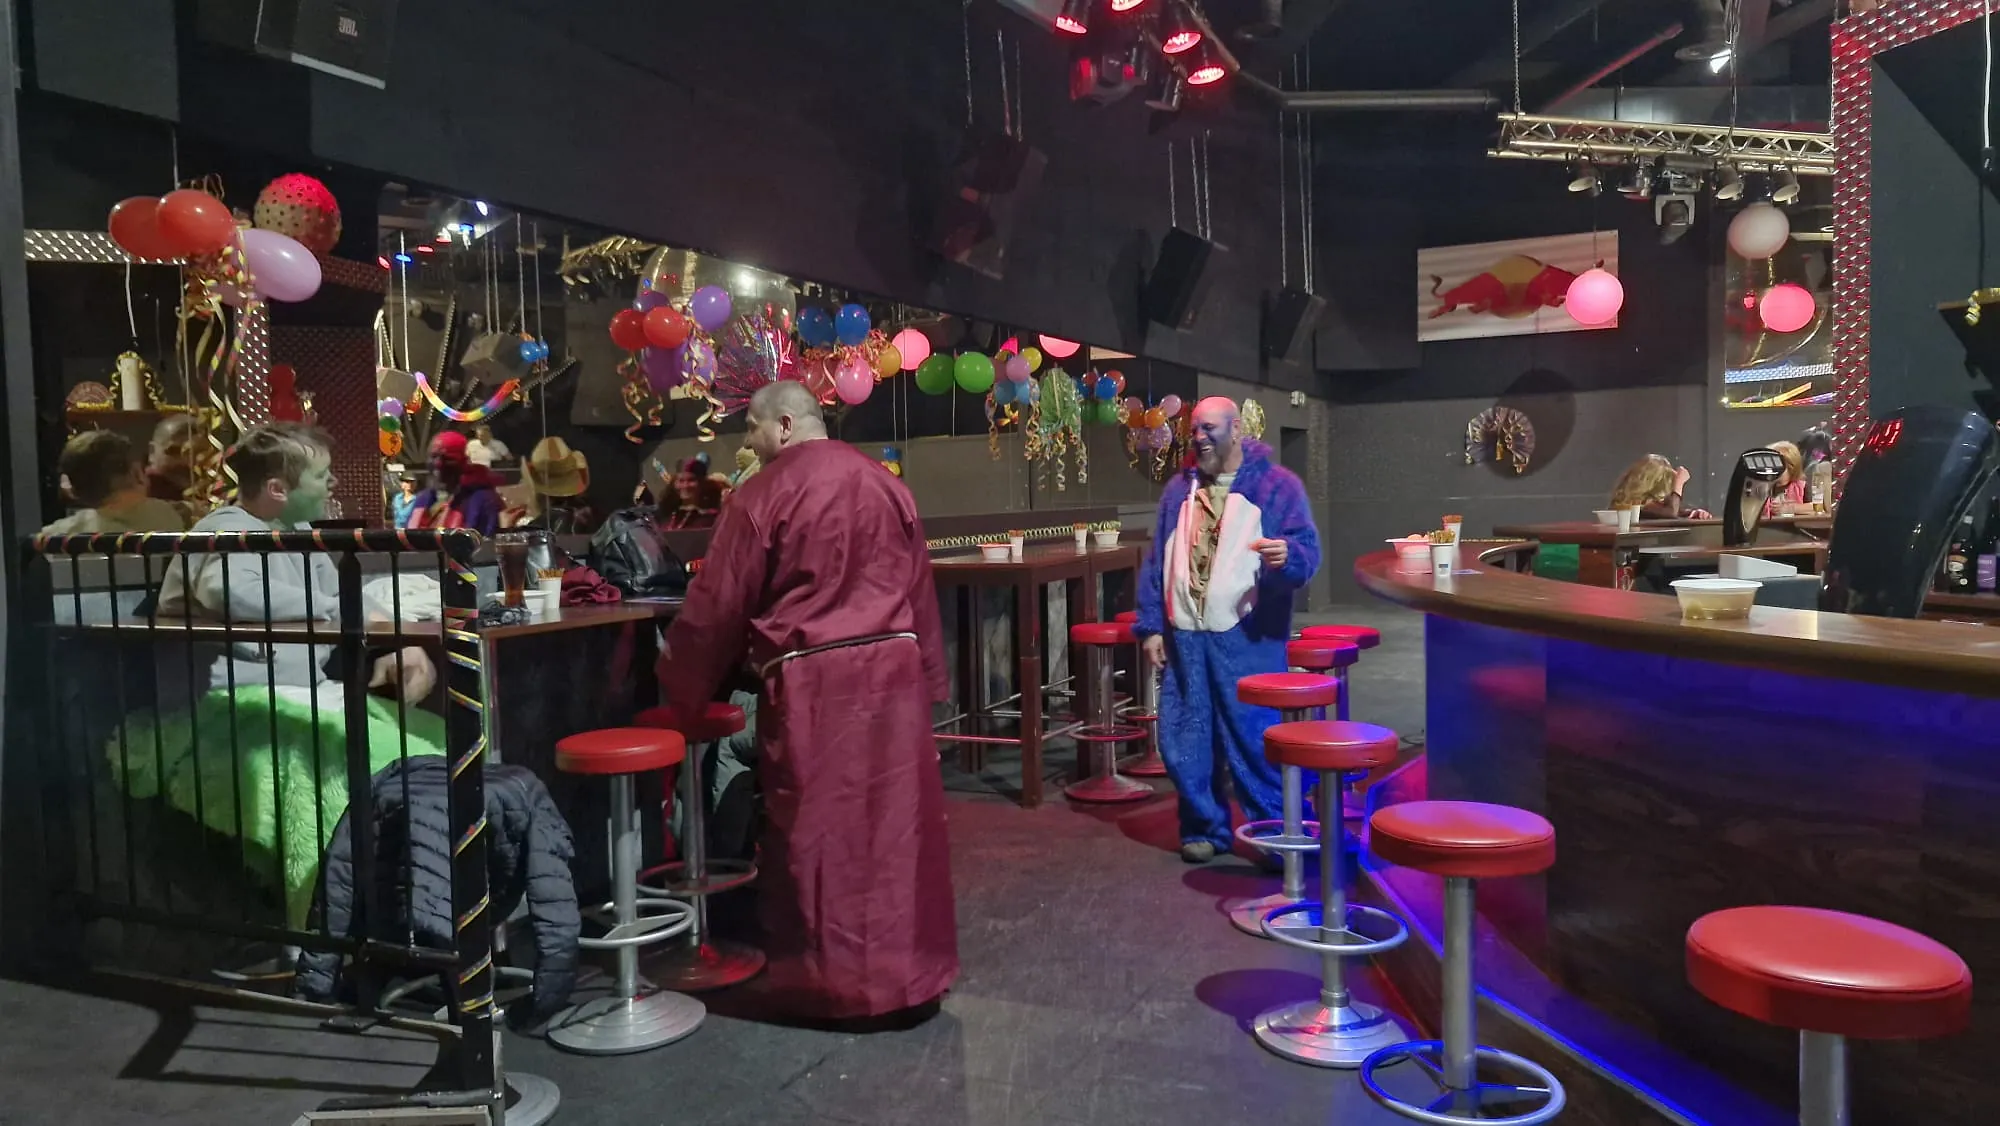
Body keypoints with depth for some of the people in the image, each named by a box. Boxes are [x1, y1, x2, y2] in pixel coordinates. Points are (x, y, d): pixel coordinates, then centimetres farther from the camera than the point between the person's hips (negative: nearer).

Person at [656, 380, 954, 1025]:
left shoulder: (765, 494, -6)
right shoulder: (885, 484, 11)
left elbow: (718, 603, -3)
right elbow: (920, 589, 16)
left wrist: (681, 687, 11)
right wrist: (929, 677, 23)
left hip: (812, 681, -5)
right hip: (893, 668, 5)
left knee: (817, 829, 6)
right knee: (895, 820, 12)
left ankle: (836, 982, 13)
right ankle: (908, 973, 21)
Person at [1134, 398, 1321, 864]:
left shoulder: (1277, 485, 1)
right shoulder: (1179, 489, 15)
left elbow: (1308, 551, -6)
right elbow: (1155, 562, 14)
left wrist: (1287, 554, -30)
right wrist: (1151, 625, 7)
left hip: (1246, 636, -5)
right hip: (1183, 634, 5)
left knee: (1253, 739, -1)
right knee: (1183, 740, 7)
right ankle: (1205, 826, 23)